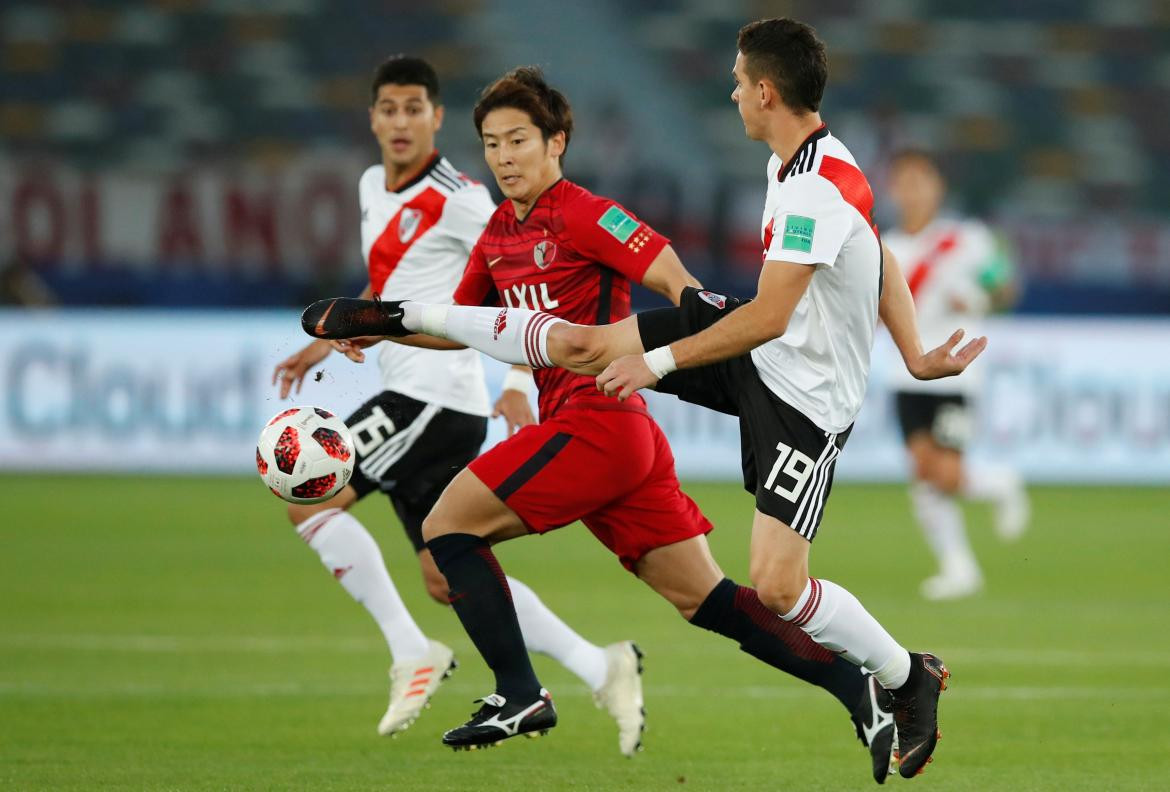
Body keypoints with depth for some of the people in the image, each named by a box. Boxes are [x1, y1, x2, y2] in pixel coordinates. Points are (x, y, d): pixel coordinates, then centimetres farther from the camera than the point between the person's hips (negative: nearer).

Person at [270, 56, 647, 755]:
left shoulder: (457, 199, -11)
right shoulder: (374, 187, 15)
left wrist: (519, 385, -20)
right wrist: (325, 345, 25)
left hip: (436, 398, -9)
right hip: (415, 399, 9)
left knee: (308, 497, -12)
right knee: (450, 580, 6)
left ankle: (413, 655, -8)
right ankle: (601, 670, 8)